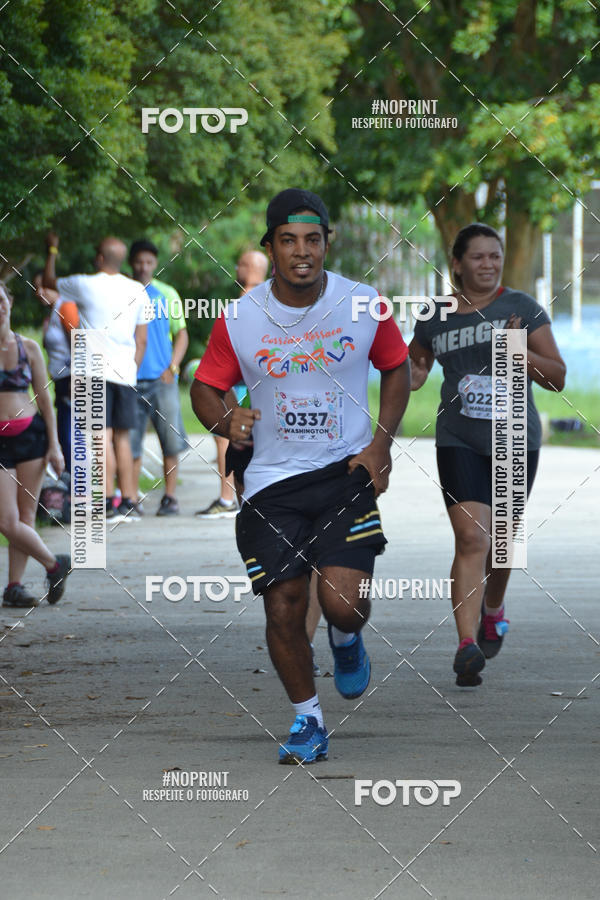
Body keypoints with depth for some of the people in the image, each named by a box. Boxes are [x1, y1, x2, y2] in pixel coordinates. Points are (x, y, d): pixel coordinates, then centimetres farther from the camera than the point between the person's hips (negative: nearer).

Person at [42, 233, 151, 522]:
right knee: (122, 436, 10)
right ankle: (128, 502, 9)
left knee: (103, 435, -8)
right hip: (125, 371, 5)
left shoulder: (85, 285, -3)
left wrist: (53, 250, 30)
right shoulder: (138, 292, 9)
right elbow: (142, 340, 12)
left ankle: (108, 502, -14)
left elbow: (48, 280, 16)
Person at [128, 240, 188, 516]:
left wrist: (172, 367, -2)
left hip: (162, 379, 0)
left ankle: (170, 497, 3)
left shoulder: (167, 295, 10)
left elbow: (181, 334, 12)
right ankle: (132, 498, 4)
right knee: (131, 442, -2)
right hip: (131, 380, 0)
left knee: (171, 441, -4)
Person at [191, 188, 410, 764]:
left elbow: (396, 369, 12)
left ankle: (345, 640, 25)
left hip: (346, 472, -1)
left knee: (344, 604, -14)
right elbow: (205, 387, 6)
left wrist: (381, 442, 1)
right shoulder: (239, 319, -6)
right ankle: (307, 721, 21)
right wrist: (226, 423, -17)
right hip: (272, 480, 1)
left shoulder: (363, 305, -4)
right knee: (283, 611, -1)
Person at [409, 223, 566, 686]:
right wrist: (407, 376, -2)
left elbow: (558, 378, 0)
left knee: (500, 540, 12)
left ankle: (493, 610, 44)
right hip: (459, 441, 0)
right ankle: (468, 645, -22)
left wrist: (521, 353, -18)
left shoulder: (522, 308, 0)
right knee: (471, 538, -16)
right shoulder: (435, 317, 5)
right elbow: (415, 370, 22)